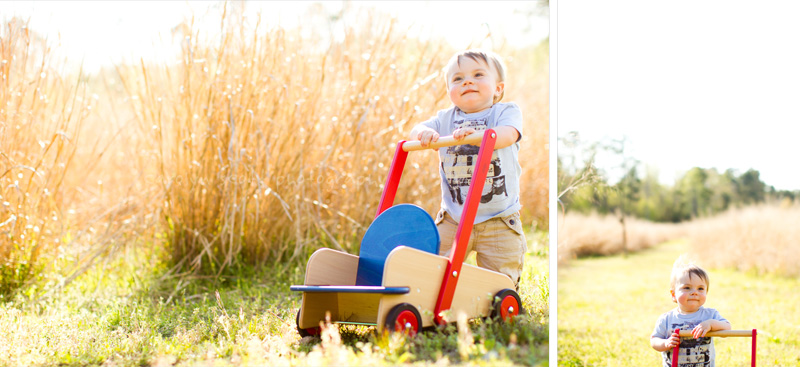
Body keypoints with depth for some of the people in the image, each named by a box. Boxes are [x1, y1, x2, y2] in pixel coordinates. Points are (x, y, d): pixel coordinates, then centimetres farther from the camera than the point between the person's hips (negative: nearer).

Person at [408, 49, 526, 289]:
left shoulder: (507, 112, -1)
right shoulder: (446, 119, 9)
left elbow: (507, 135, -22)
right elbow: (414, 132, -4)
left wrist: (475, 134, -41)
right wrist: (424, 133, -29)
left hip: (498, 219, -2)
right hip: (453, 218, 3)